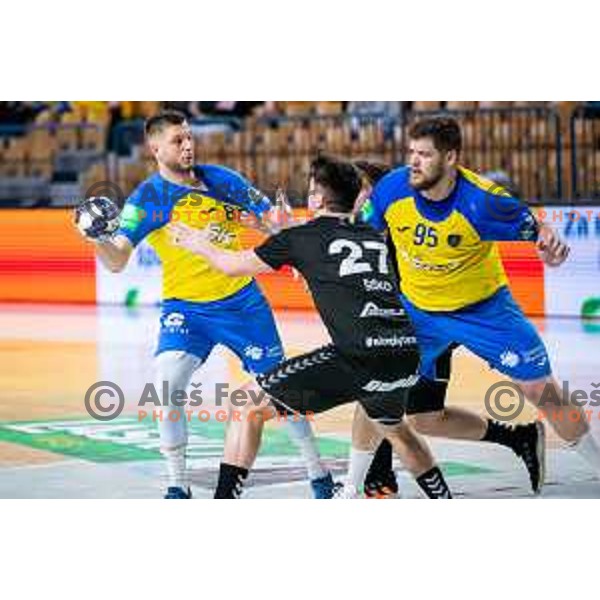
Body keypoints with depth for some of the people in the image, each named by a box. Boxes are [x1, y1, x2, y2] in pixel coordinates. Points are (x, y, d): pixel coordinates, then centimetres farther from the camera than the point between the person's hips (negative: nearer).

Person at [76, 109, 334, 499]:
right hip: (185, 307, -2)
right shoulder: (147, 198, -8)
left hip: (242, 300, 2)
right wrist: (98, 239, -35)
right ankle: (178, 488, -8)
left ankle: (319, 476, 24)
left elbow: (273, 222, 8)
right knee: (168, 382, -23)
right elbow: (117, 261, -15)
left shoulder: (221, 179, -2)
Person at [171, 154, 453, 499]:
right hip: (407, 355, 6)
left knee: (250, 405, 6)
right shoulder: (376, 239, 21)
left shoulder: (302, 238, 8)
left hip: (357, 358, -6)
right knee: (392, 426, 38)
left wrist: (202, 245, 42)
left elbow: (234, 266, 21)